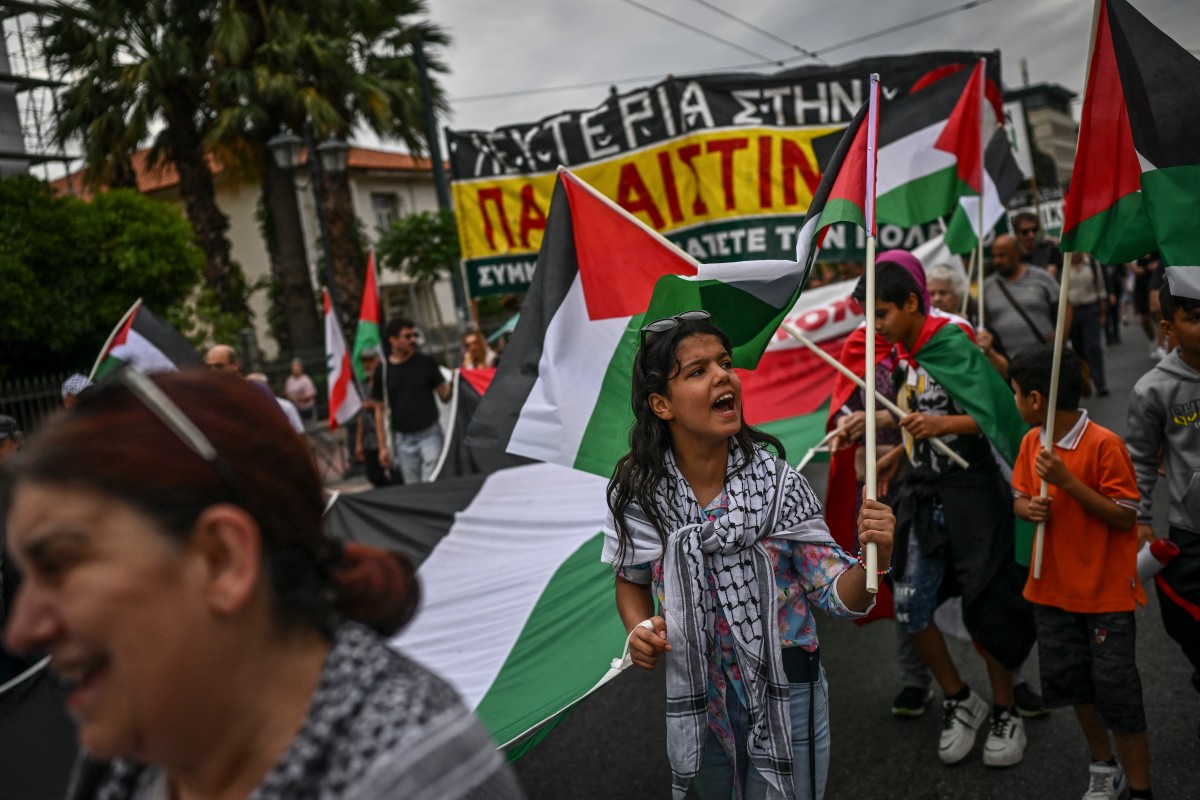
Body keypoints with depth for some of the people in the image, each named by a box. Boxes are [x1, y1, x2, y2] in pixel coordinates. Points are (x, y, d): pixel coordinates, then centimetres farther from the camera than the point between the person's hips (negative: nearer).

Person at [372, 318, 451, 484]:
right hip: (403, 438, 2)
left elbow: (444, 395, 3)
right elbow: (379, 410, 7)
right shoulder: (382, 371, 4)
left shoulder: (426, 362, 2)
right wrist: (382, 446, 4)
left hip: (429, 433, -1)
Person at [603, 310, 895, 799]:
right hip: (698, 701, 2)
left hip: (785, 701, -2)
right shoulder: (637, 493, -14)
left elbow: (835, 596, -12)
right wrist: (638, 630, -14)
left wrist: (872, 561, -31)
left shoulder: (779, 485, -17)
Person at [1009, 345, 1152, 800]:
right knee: (1074, 682, 16)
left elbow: (1125, 516, -19)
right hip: (1054, 588, 6)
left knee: (1116, 691, 0)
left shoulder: (1104, 444, -18)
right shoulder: (1031, 442, 1)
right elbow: (1019, 498, 11)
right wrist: (1029, 508, -13)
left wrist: (1067, 480, -28)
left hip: (1107, 591, -6)